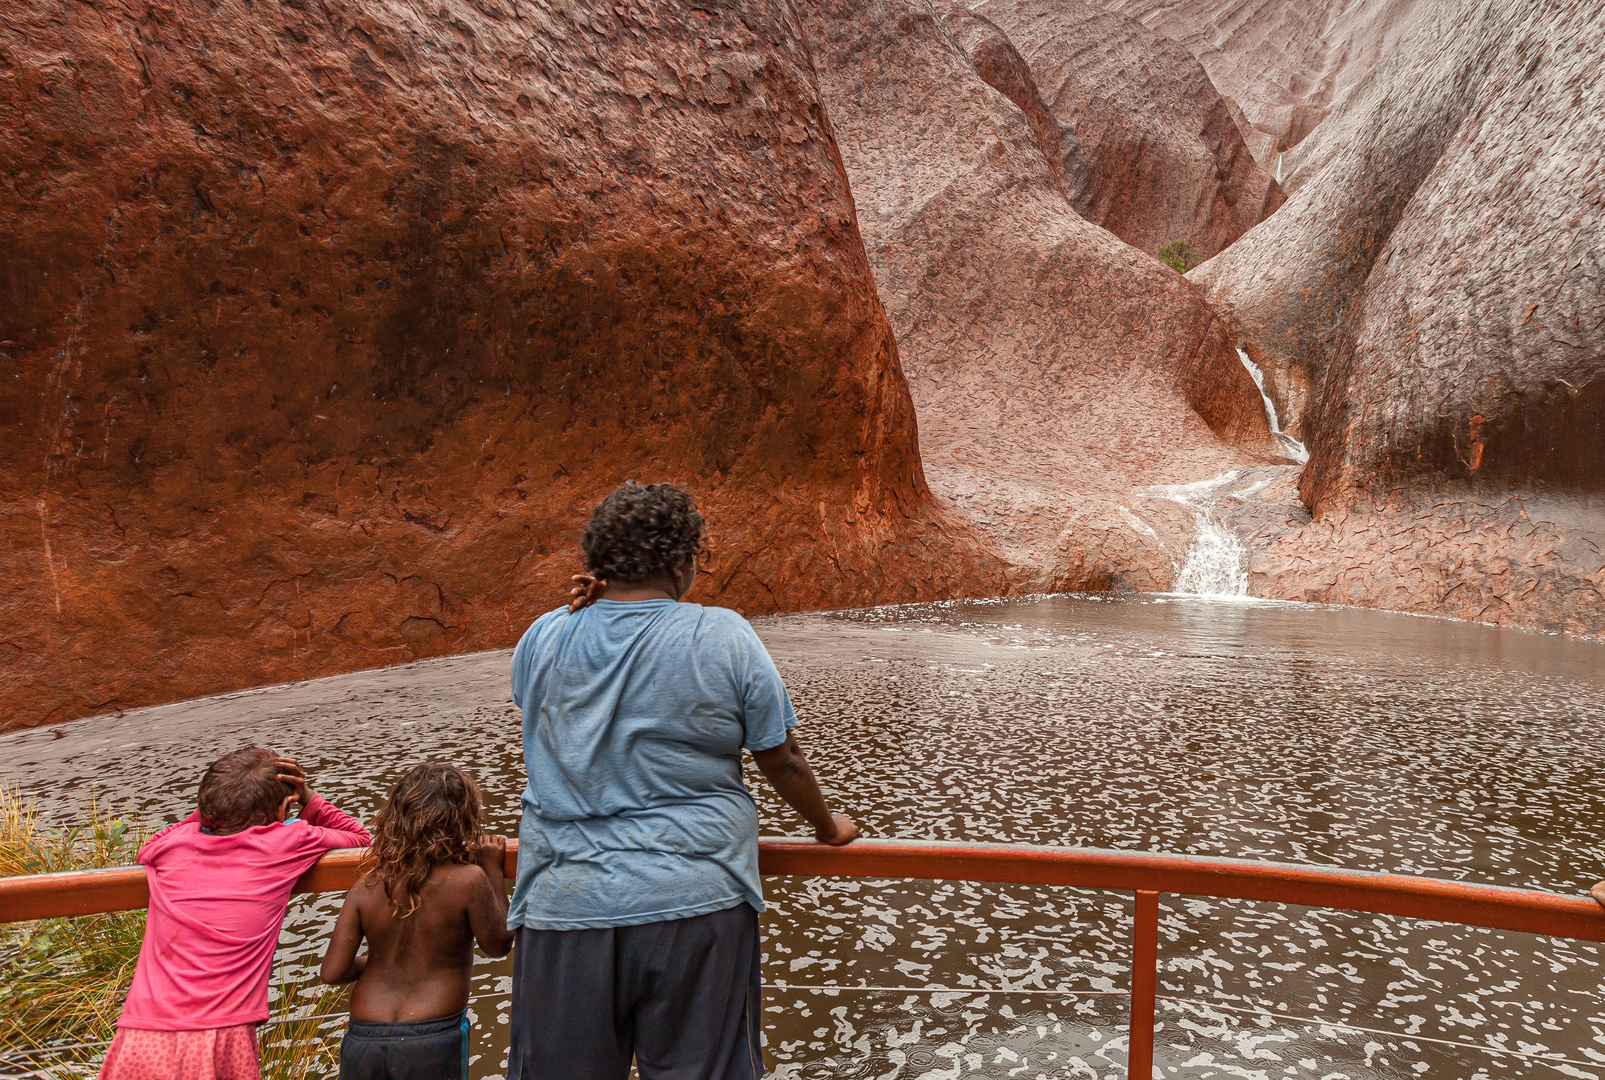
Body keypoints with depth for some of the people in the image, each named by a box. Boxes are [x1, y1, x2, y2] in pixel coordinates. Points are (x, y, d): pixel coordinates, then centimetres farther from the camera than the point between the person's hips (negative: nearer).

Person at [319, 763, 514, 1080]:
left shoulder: (366, 887, 0)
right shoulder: (468, 880, -11)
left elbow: (332, 972, 1)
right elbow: (498, 944, 3)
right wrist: (494, 871, 7)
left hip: (363, 1040, 4)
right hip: (432, 1042, -3)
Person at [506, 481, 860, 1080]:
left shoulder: (544, 637, -2)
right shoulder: (725, 638, -9)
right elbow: (782, 762, -2)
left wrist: (584, 610, 5)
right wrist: (828, 827, 18)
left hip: (564, 906, 3)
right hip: (694, 904, -2)